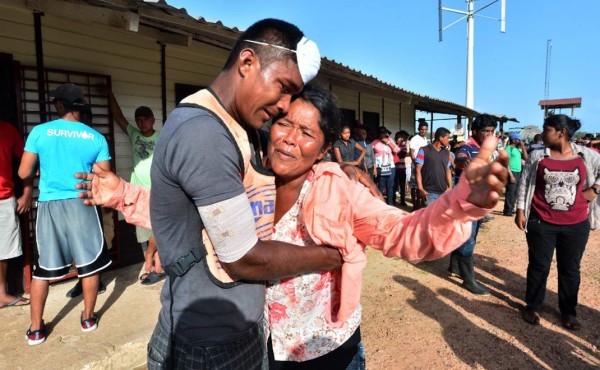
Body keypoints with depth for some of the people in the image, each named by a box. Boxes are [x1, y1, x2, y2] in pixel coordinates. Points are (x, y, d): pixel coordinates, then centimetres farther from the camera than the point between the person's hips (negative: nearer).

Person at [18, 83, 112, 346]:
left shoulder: (39, 132, -2)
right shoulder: (96, 138, -2)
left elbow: (24, 173, 1)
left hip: (48, 205, 1)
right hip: (82, 204, -1)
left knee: (43, 268, 13)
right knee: (89, 264, 12)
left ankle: (35, 329, 21)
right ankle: (88, 318, 24)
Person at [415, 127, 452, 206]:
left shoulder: (446, 152, 12)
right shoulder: (424, 151, -3)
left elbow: (448, 170, 16)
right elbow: (418, 170, -6)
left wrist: (450, 187, 6)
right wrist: (420, 188, -13)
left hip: (444, 192, 5)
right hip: (429, 192, -5)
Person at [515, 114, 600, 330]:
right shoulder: (537, 155, -3)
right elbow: (525, 183, 1)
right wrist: (520, 211, -2)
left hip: (576, 225, 1)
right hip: (541, 223, -1)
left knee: (570, 269, 13)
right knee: (539, 266, 8)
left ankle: (568, 311, 30)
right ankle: (532, 306, 24)